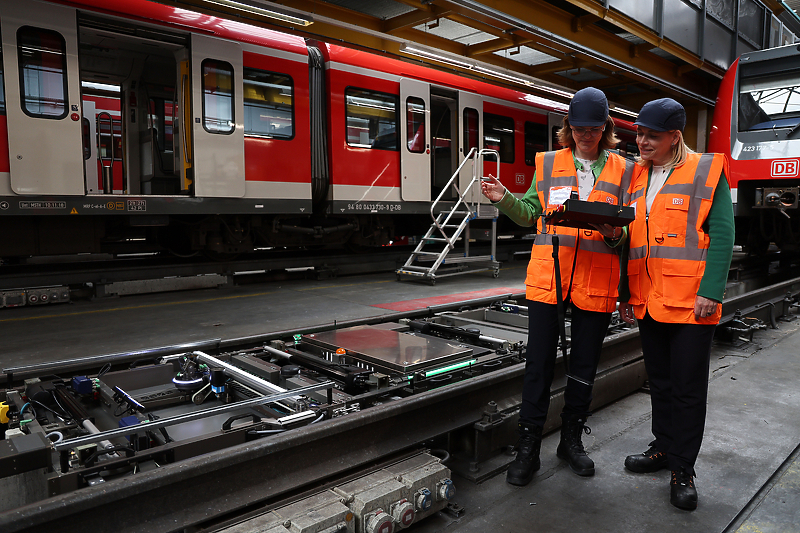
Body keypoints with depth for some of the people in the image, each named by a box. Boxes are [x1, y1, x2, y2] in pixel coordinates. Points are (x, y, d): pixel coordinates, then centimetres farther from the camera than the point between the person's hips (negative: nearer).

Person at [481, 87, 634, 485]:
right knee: (538, 363, 2)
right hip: (547, 277, 0)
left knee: (584, 367, 12)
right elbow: (531, 213, 12)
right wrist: (504, 199, -5)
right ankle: (528, 447, 15)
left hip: (596, 283, 1)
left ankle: (572, 440, 31)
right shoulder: (548, 164, 9)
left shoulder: (622, 171, 8)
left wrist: (615, 233, -13)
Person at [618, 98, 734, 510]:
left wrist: (710, 291, -17)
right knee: (660, 381, 17)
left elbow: (722, 234, -9)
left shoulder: (706, 171, -4)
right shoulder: (636, 178, 12)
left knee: (688, 387, 4)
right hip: (648, 301, 5)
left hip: (691, 302, -5)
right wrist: (624, 291, 12)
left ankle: (682, 469, 17)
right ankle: (664, 448, 33)